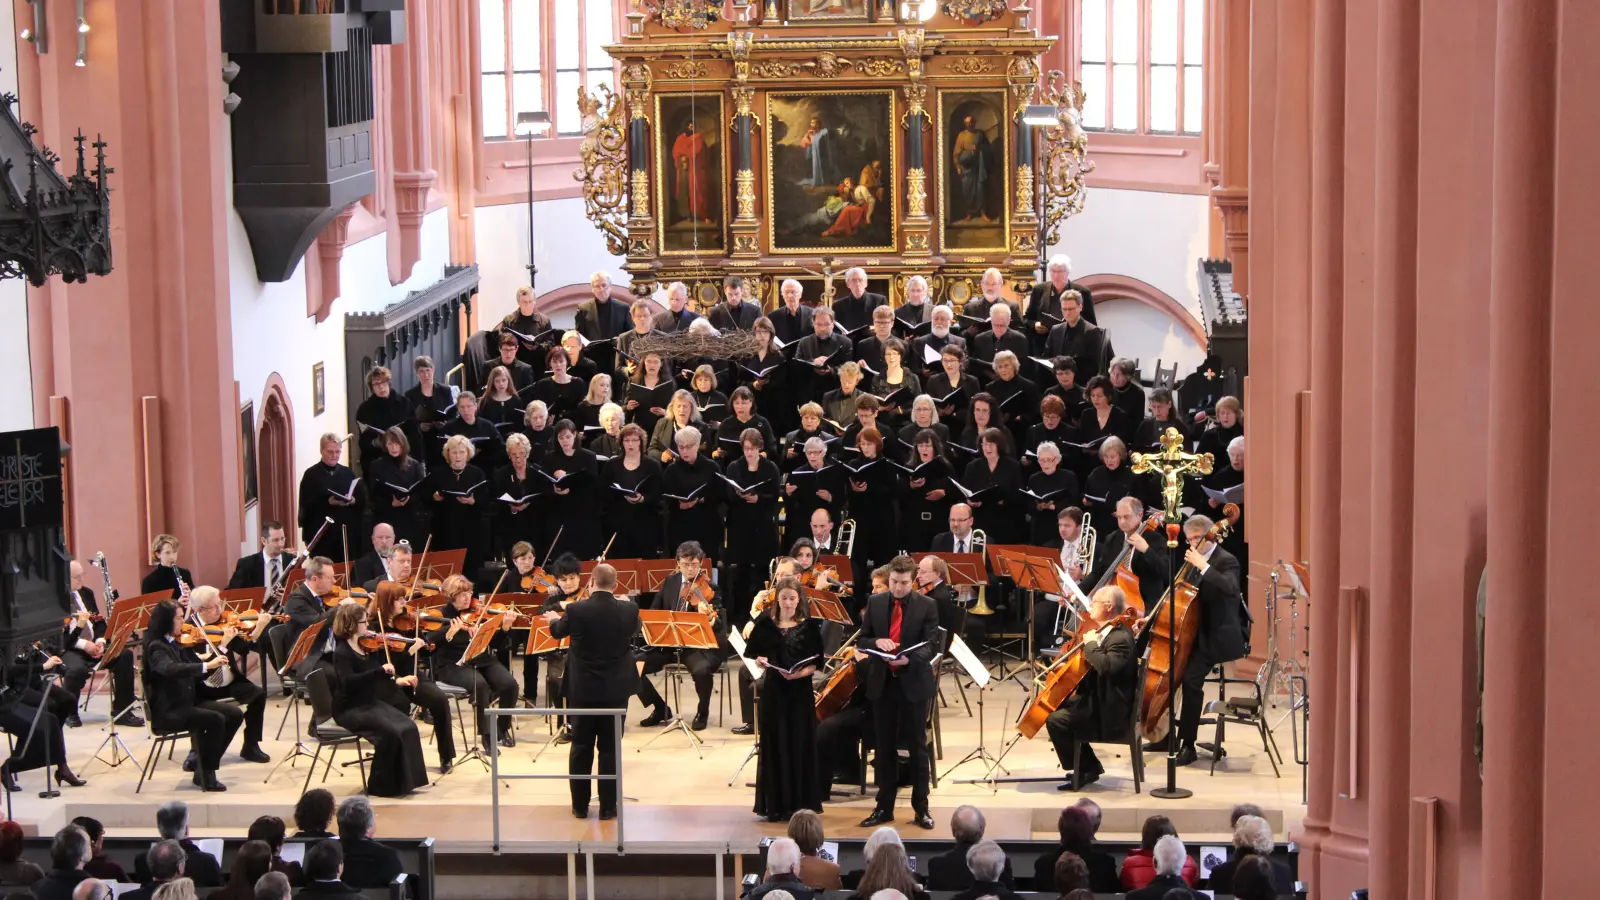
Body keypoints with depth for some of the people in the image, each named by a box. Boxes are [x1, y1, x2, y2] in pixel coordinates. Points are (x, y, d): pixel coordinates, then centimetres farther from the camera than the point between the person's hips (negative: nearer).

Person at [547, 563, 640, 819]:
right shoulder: (628, 610, -10)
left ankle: (580, 805, 15)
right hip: (616, 688, 1)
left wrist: (553, 619, 33)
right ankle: (608, 806, 9)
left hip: (583, 688, -1)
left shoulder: (576, 610, -14)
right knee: (610, 748, 7)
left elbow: (558, 631, 8)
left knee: (581, 747, 10)